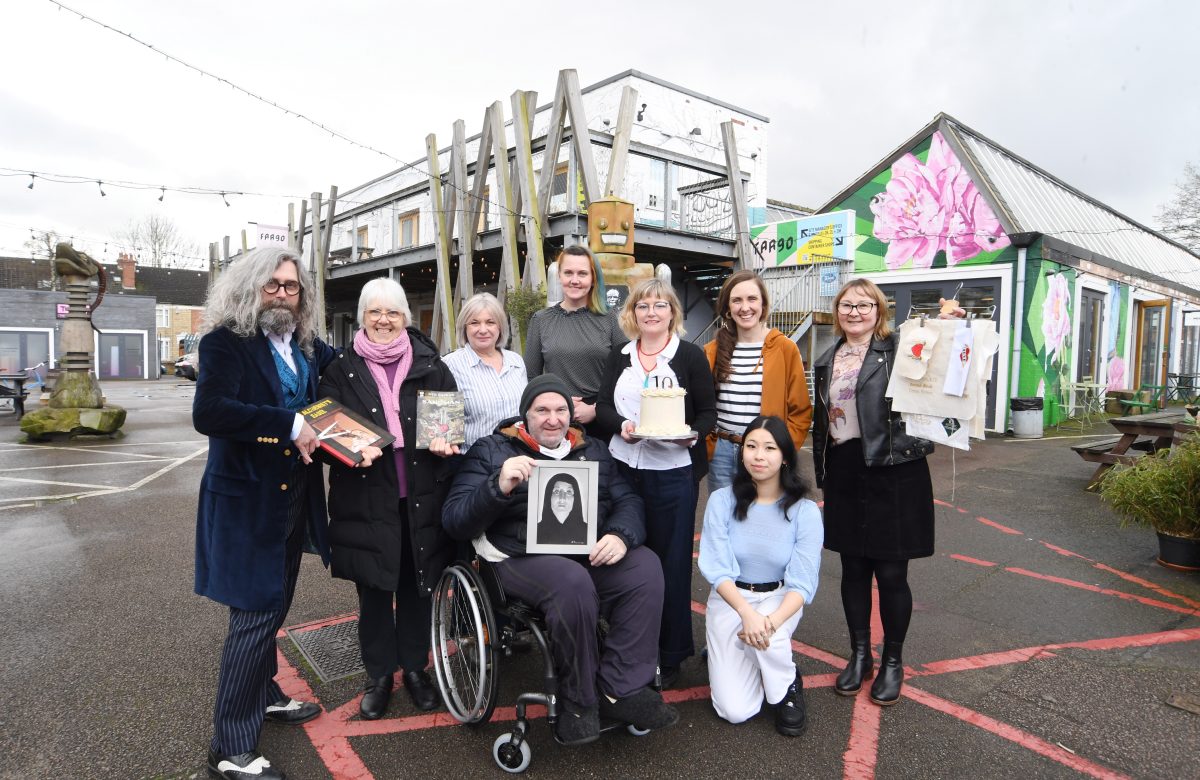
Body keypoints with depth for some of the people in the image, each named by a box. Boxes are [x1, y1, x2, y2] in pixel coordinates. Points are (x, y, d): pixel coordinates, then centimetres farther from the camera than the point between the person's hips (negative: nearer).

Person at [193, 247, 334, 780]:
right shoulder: (226, 341, -13)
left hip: (294, 498, 7)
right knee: (254, 616, -2)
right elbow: (208, 412, -27)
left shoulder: (308, 347, 8)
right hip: (246, 500, -7)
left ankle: (264, 694, 42)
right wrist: (289, 425, -29)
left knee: (273, 608, 21)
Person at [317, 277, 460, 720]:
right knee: (373, 589, 10)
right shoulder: (343, 368, 3)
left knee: (416, 584, 12)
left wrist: (446, 440, -12)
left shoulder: (429, 364, 4)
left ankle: (415, 667, 31)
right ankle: (378, 674, 28)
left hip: (421, 496, 1)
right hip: (366, 496, 0)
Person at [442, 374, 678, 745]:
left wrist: (621, 535, -12)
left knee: (646, 567, -24)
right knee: (573, 582, -34)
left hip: (591, 554, 4)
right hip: (523, 557, -4)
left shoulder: (593, 450, 20)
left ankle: (619, 689, -12)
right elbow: (454, 520, -2)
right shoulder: (492, 450, 7)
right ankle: (580, 699, -10)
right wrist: (499, 487, -20)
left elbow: (628, 501, 12)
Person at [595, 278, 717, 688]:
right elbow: (602, 406, 7)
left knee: (671, 559, 4)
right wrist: (621, 425, -14)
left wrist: (693, 434, -20)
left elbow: (708, 410, -1)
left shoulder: (691, 356, 1)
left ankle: (671, 653, 20)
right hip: (623, 467, 3)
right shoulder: (619, 357, 11)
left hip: (673, 472, -3)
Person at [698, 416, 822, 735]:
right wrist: (747, 613, -31)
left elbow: (802, 583, -14)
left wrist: (772, 621, -32)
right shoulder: (722, 501, -12)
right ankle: (724, 656, 23)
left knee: (766, 638, -36)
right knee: (735, 711, -10)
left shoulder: (805, 511, -12)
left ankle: (787, 688, -1)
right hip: (730, 598, 0)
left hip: (780, 598, 1)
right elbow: (716, 568, -15)